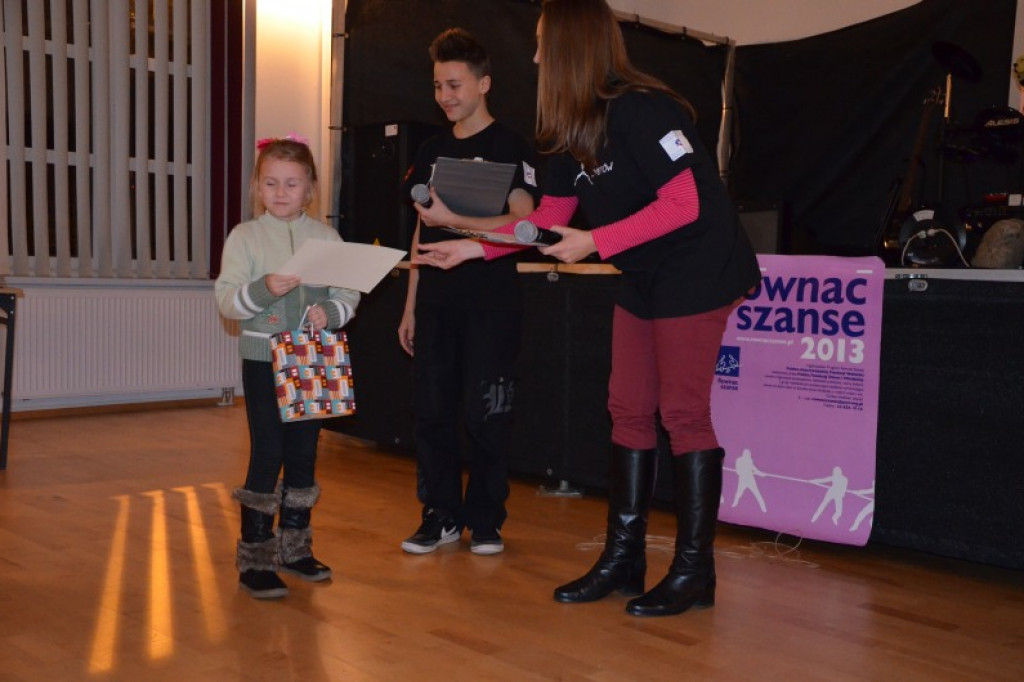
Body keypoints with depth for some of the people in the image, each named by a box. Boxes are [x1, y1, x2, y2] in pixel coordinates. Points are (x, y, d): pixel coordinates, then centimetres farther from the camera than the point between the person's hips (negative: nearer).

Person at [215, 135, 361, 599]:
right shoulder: (245, 236, 0)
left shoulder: (325, 236, 7)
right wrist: (264, 289, -24)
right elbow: (226, 300, -7)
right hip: (263, 359, -3)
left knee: (304, 453, 10)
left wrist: (329, 311, -15)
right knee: (267, 455, -3)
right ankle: (254, 558, 7)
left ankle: (294, 548, 24)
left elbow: (348, 294, 5)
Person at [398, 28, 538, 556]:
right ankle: (441, 516, 18)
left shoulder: (509, 148, -2)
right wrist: (410, 308, 13)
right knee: (431, 411, 6)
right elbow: (422, 232, 16)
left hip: (490, 304, -5)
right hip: (436, 303, 6)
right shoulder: (431, 151, 15)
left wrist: (452, 220, -22)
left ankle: (485, 521, 13)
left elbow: (522, 225, -13)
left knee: (485, 415, -1)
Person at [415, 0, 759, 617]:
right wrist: (472, 247, 4)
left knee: (683, 412, -6)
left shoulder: (641, 110, -20)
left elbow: (683, 204, -24)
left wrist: (595, 242, -25)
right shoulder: (574, 133, 7)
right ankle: (624, 558, 16)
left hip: (696, 274, -9)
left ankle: (694, 571, 6)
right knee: (629, 411, 7)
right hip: (642, 279, 9)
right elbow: (547, 219, 10)